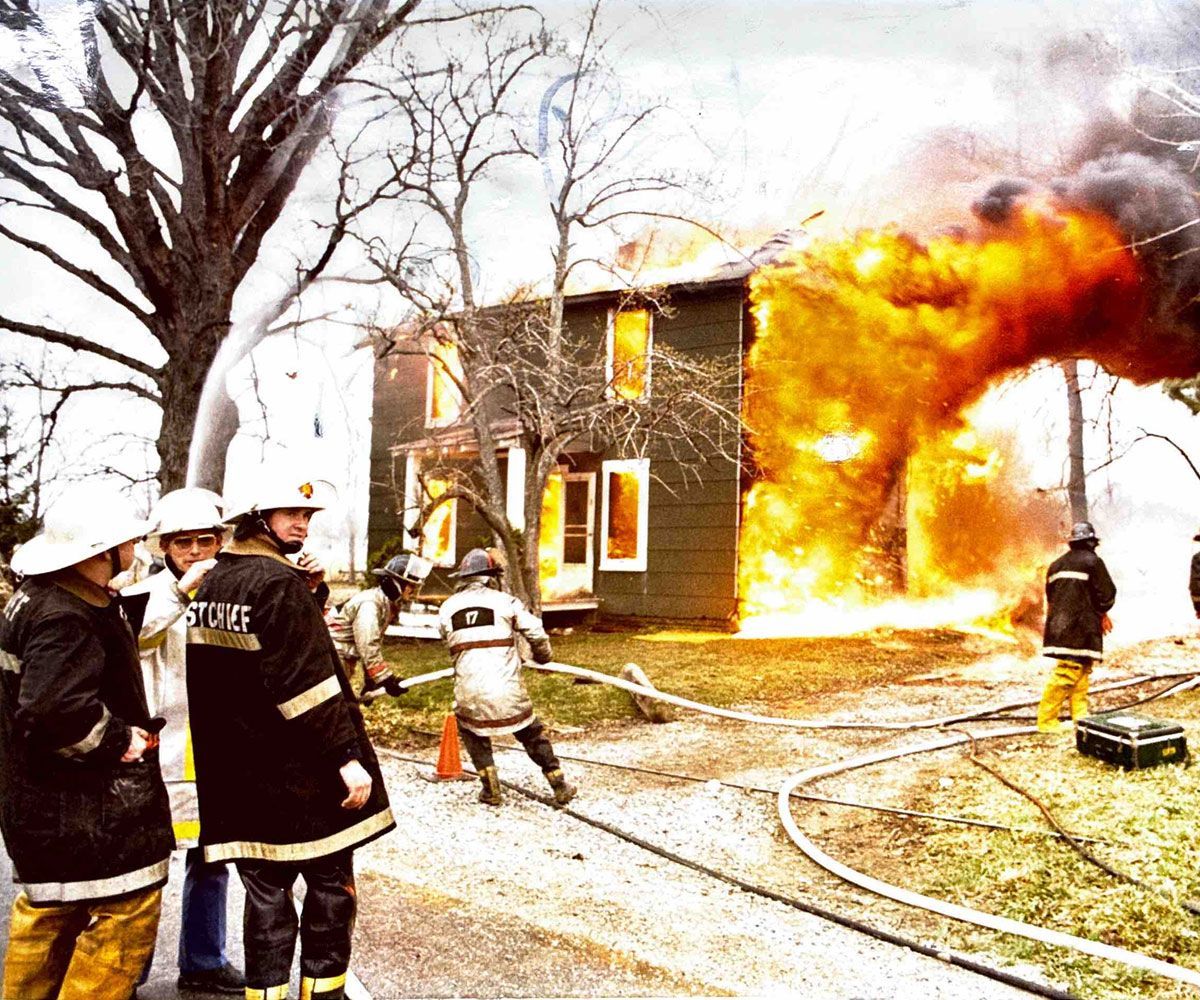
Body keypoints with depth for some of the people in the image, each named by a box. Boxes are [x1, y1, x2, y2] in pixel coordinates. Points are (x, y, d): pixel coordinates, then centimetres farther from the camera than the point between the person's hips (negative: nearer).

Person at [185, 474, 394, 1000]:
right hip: (297, 773, -8)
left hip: (238, 773, 8)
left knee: (265, 889, 14)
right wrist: (347, 756, -20)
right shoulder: (280, 582, -16)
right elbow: (306, 679, -22)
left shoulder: (212, 584, 11)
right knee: (330, 882, 7)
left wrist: (307, 593, 6)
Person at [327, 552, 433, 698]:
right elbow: (367, 647, -29)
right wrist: (386, 678, -26)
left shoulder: (390, 604, 4)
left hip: (346, 657, 10)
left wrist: (370, 681, 15)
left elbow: (376, 643, 12)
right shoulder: (369, 604, -25)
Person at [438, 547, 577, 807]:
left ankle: (490, 789, 19)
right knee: (532, 733, 18)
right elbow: (537, 635, -2)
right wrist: (543, 656, 19)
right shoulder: (504, 601, 0)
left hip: (468, 691, 1)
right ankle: (559, 786, 20)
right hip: (506, 689, -1)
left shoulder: (447, 608, 8)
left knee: (470, 729, 28)